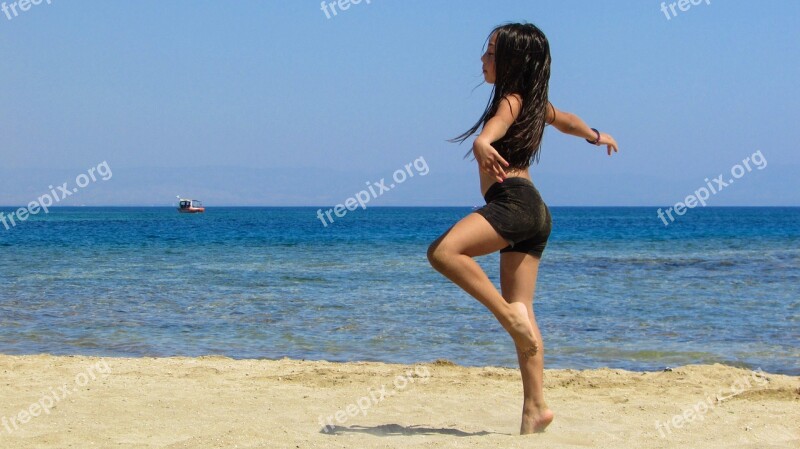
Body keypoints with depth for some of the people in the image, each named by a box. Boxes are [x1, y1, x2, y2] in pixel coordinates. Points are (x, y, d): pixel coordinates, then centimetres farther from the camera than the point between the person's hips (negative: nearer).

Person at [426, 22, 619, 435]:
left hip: (515, 201, -10)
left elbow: (498, 123, -27)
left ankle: (510, 313, -23)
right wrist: (595, 136, 61)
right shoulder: (534, 103, 23)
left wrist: (482, 143, -49)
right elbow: (565, 121, 41)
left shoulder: (512, 100, -4)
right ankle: (535, 407, 3)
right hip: (532, 214, 10)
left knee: (443, 252, -26)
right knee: (521, 315, 6)